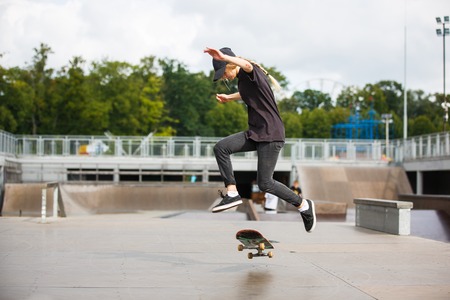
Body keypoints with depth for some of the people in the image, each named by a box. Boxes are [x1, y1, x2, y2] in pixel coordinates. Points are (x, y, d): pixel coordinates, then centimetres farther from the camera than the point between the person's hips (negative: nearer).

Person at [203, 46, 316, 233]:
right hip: (255, 132, 9)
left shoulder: (250, 72, -14)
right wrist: (229, 98, 36)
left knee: (265, 183, -4)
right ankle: (232, 194, -3)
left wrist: (223, 57, -48)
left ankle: (304, 205, 15)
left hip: (271, 134, -9)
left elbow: (247, 65, -42)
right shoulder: (242, 79, 12)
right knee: (221, 148, -9)